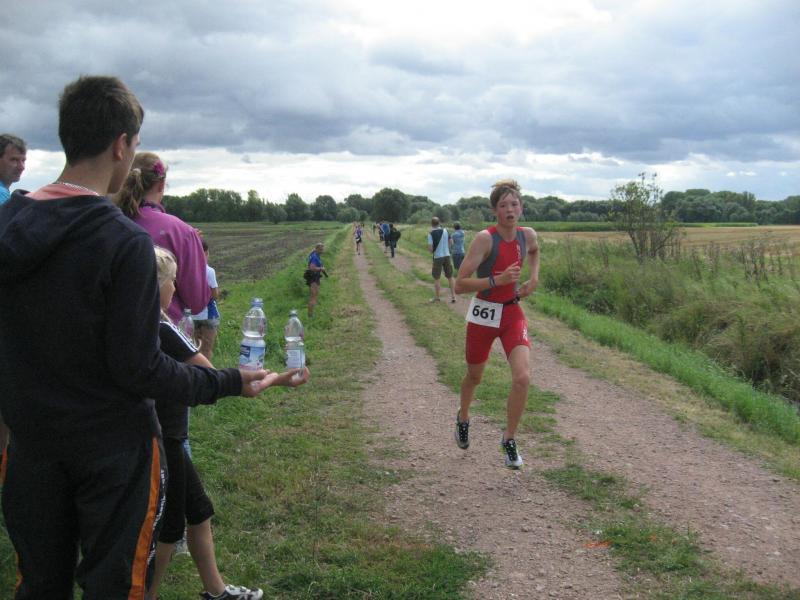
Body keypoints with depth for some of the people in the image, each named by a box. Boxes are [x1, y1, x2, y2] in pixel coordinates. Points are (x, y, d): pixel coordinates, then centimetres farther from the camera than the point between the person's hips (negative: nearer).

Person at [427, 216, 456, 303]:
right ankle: (453, 296, 12)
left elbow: (430, 248, -16)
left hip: (437, 257, -4)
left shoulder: (431, 233, -12)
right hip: (447, 255, 4)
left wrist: (431, 251, 6)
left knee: (436, 278, 8)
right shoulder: (445, 230, 2)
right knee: (450, 277, 12)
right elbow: (451, 242, 9)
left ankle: (437, 297, 14)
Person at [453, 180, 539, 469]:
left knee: (522, 377, -16)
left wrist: (534, 277, 7)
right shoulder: (485, 239, -20)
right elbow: (459, 285, -22)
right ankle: (463, 418, 49)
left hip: (513, 313, 3)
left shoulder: (528, 235, -5)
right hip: (483, 315, -3)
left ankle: (509, 440, 4)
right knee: (474, 377, 17)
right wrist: (498, 280, -31)